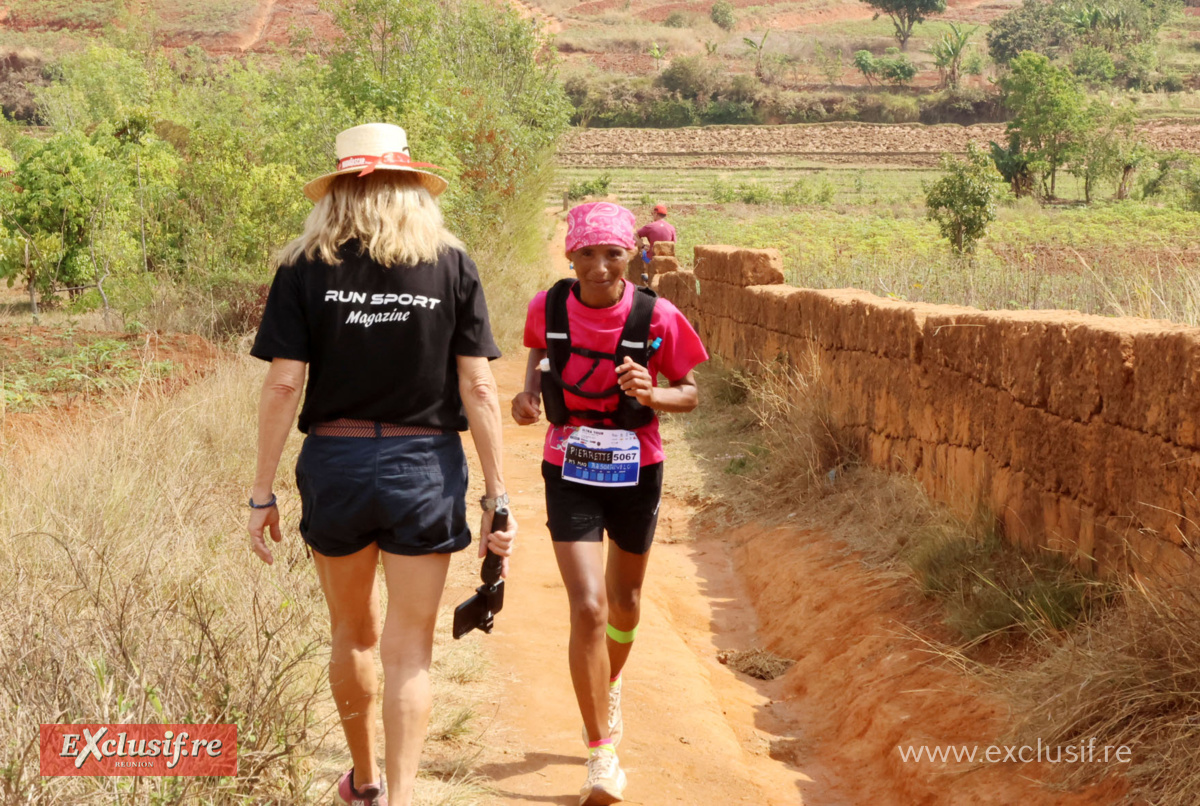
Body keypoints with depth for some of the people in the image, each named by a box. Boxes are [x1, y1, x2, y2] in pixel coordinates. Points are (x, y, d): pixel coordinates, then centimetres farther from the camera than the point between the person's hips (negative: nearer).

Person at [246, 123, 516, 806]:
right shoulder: (452, 264, -2)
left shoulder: (306, 268, -2)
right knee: (409, 648, 6)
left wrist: (263, 493, -1)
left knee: (353, 635, 20)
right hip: (424, 467, -1)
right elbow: (478, 388, -5)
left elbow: (284, 384, -7)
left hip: (334, 463, 1)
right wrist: (498, 497, -1)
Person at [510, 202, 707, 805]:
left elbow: (689, 393, -4)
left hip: (635, 472, 1)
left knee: (625, 602, 20)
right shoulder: (548, 307, -10)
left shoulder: (656, 318, -15)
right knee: (588, 607, -14)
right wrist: (528, 393, -6)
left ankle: (610, 686, 54)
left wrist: (651, 394, -25)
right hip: (570, 473, -1)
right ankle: (601, 756, -2)